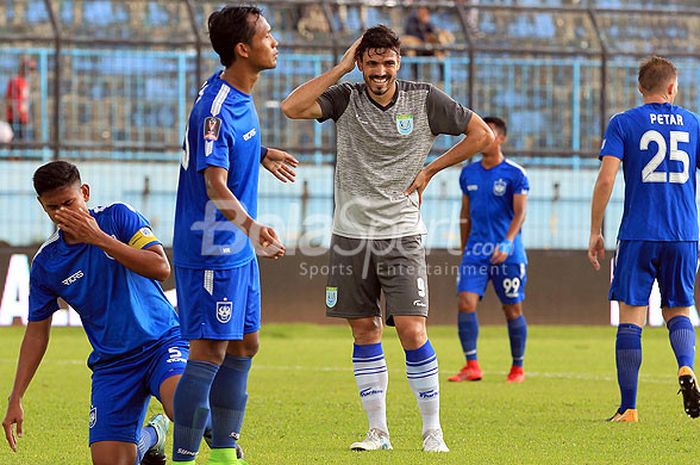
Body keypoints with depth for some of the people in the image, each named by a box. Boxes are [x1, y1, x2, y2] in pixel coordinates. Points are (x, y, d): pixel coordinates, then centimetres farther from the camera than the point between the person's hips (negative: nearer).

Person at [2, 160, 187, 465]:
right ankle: (150, 437, 26)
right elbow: (37, 332, 9)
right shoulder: (46, 263, 2)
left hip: (162, 341, -4)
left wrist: (100, 238, -21)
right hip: (111, 364, 4)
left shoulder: (117, 217, -5)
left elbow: (161, 268, -17)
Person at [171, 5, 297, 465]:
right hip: (212, 250, -10)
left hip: (238, 249, 10)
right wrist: (251, 227, -47)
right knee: (209, 353, -9)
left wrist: (261, 155, 43)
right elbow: (215, 185, -32)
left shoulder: (239, 95, 7)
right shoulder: (216, 109, -23)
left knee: (243, 347, 14)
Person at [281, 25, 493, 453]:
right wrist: (341, 68, -12)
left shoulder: (425, 100, -2)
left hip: (401, 235, -2)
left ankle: (433, 430, -1)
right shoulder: (346, 99, 0)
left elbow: (482, 134, 5)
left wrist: (430, 169, 1)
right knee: (365, 332, 6)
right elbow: (292, 108, -16)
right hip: (351, 233, 2)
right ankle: (378, 431, 14)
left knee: (412, 331, -11)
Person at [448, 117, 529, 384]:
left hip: (507, 252, -4)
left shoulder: (515, 174, -5)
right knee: (465, 302, -12)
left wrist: (507, 243, -25)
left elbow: (520, 212, -12)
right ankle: (472, 366, -11)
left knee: (512, 310, 2)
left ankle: (518, 368, 16)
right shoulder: (468, 174, 11)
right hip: (476, 249, 4)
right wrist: (464, 249, 18)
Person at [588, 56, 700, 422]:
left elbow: (606, 179, -8)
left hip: (637, 235, -2)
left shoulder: (623, 123, 1)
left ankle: (628, 408, 0)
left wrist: (595, 232, -1)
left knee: (631, 318, 1)